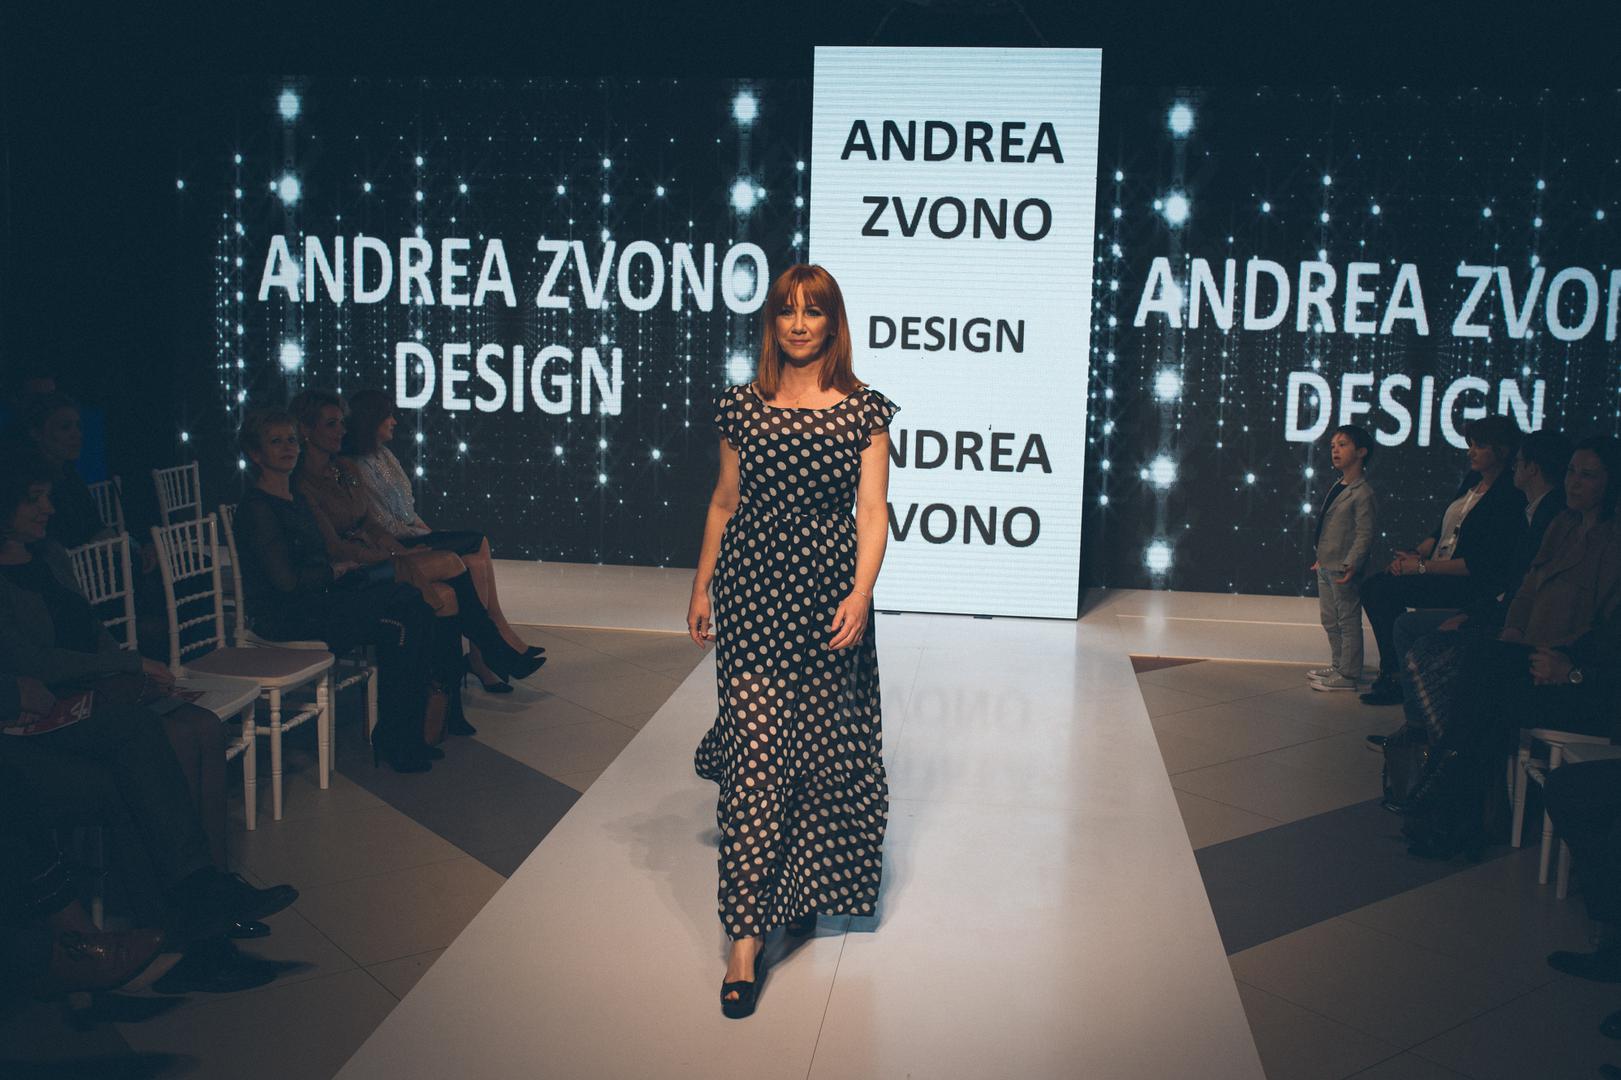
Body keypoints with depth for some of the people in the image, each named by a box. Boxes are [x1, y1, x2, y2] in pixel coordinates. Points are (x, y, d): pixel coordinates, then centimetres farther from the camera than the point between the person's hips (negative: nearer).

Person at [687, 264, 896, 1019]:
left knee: (822, 745, 9)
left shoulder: (863, 408, 2)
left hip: (827, 592, 0)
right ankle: (746, 936, -5)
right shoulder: (742, 405, 7)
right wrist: (702, 586, 13)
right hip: (751, 589, 0)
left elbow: (872, 510, -3)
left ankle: (802, 886, 34)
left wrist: (860, 593, -15)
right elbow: (725, 501, 14)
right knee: (756, 749, -6)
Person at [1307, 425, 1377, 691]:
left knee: (1348, 620, -2)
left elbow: (1365, 534, -19)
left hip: (1343, 569, -9)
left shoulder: (1363, 494, -14)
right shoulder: (1337, 488, 13)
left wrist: (1351, 564, -28)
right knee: (1330, 620, 17)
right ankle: (1338, 666, 29)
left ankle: (1348, 674, 4)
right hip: (1326, 566, 10)